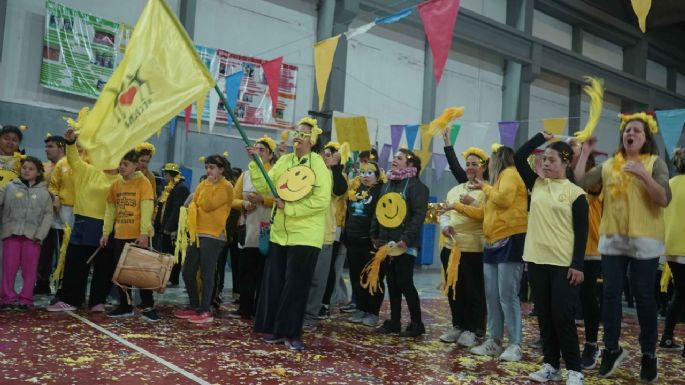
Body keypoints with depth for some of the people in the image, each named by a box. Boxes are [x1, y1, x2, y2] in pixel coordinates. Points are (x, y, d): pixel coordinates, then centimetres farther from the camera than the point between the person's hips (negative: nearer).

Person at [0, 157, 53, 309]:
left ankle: (25, 299, 11)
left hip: (32, 235, 0)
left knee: (29, 269, 3)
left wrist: (40, 234, -5)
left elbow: (48, 215, 3)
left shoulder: (44, 192, 7)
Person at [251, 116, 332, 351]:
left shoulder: (318, 165, -9)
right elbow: (264, 187, 7)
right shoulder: (284, 161, 9)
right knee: (273, 282, 9)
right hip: (280, 233, 6)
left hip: (305, 236, -6)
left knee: (296, 286, -1)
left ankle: (291, 333, 10)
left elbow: (321, 201, -18)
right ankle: (274, 329, 20)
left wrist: (288, 208, -17)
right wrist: (255, 164, -5)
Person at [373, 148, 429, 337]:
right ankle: (394, 321, 19)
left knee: (405, 283, -5)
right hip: (386, 243, 8)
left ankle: (416, 323, 6)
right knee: (392, 283, 11)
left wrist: (407, 239, -23)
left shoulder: (416, 185, -7)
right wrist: (374, 235, 11)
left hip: (404, 244, -8)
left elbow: (419, 215, -16)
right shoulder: (387, 185, 18)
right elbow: (378, 211, 20)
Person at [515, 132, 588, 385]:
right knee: (544, 315, 9)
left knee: (562, 316, -4)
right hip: (536, 260, 5)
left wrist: (578, 265, -12)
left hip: (564, 264, -5)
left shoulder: (576, 193, -4)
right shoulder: (536, 185, 9)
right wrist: (542, 137, 7)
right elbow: (519, 158, 6)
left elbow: (581, 232, -6)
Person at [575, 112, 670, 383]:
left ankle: (648, 353, 18)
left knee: (644, 296, 4)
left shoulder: (655, 163, 0)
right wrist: (585, 153, 3)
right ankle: (612, 349, 18)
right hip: (612, 239, 3)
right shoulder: (608, 166, 11)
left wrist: (643, 175, -22)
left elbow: (664, 200, -11)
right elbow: (579, 184, 2)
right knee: (610, 294, 4)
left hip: (644, 240, -3)